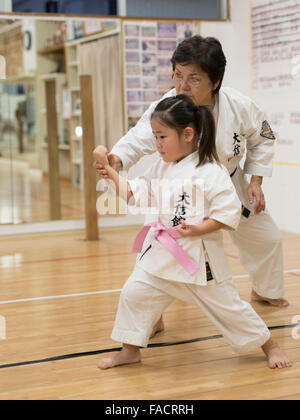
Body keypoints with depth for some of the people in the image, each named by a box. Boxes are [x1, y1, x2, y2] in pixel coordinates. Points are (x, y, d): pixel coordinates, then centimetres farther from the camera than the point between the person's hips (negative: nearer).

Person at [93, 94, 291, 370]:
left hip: (199, 256, -6)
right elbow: (133, 193, 11)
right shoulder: (160, 169, 6)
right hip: (162, 253, 6)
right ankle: (131, 350, 20)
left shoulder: (210, 171, -17)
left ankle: (269, 345, 26)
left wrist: (199, 229, -26)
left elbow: (230, 212, -18)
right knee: (134, 293, 1)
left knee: (227, 305, 5)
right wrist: (108, 168, 4)